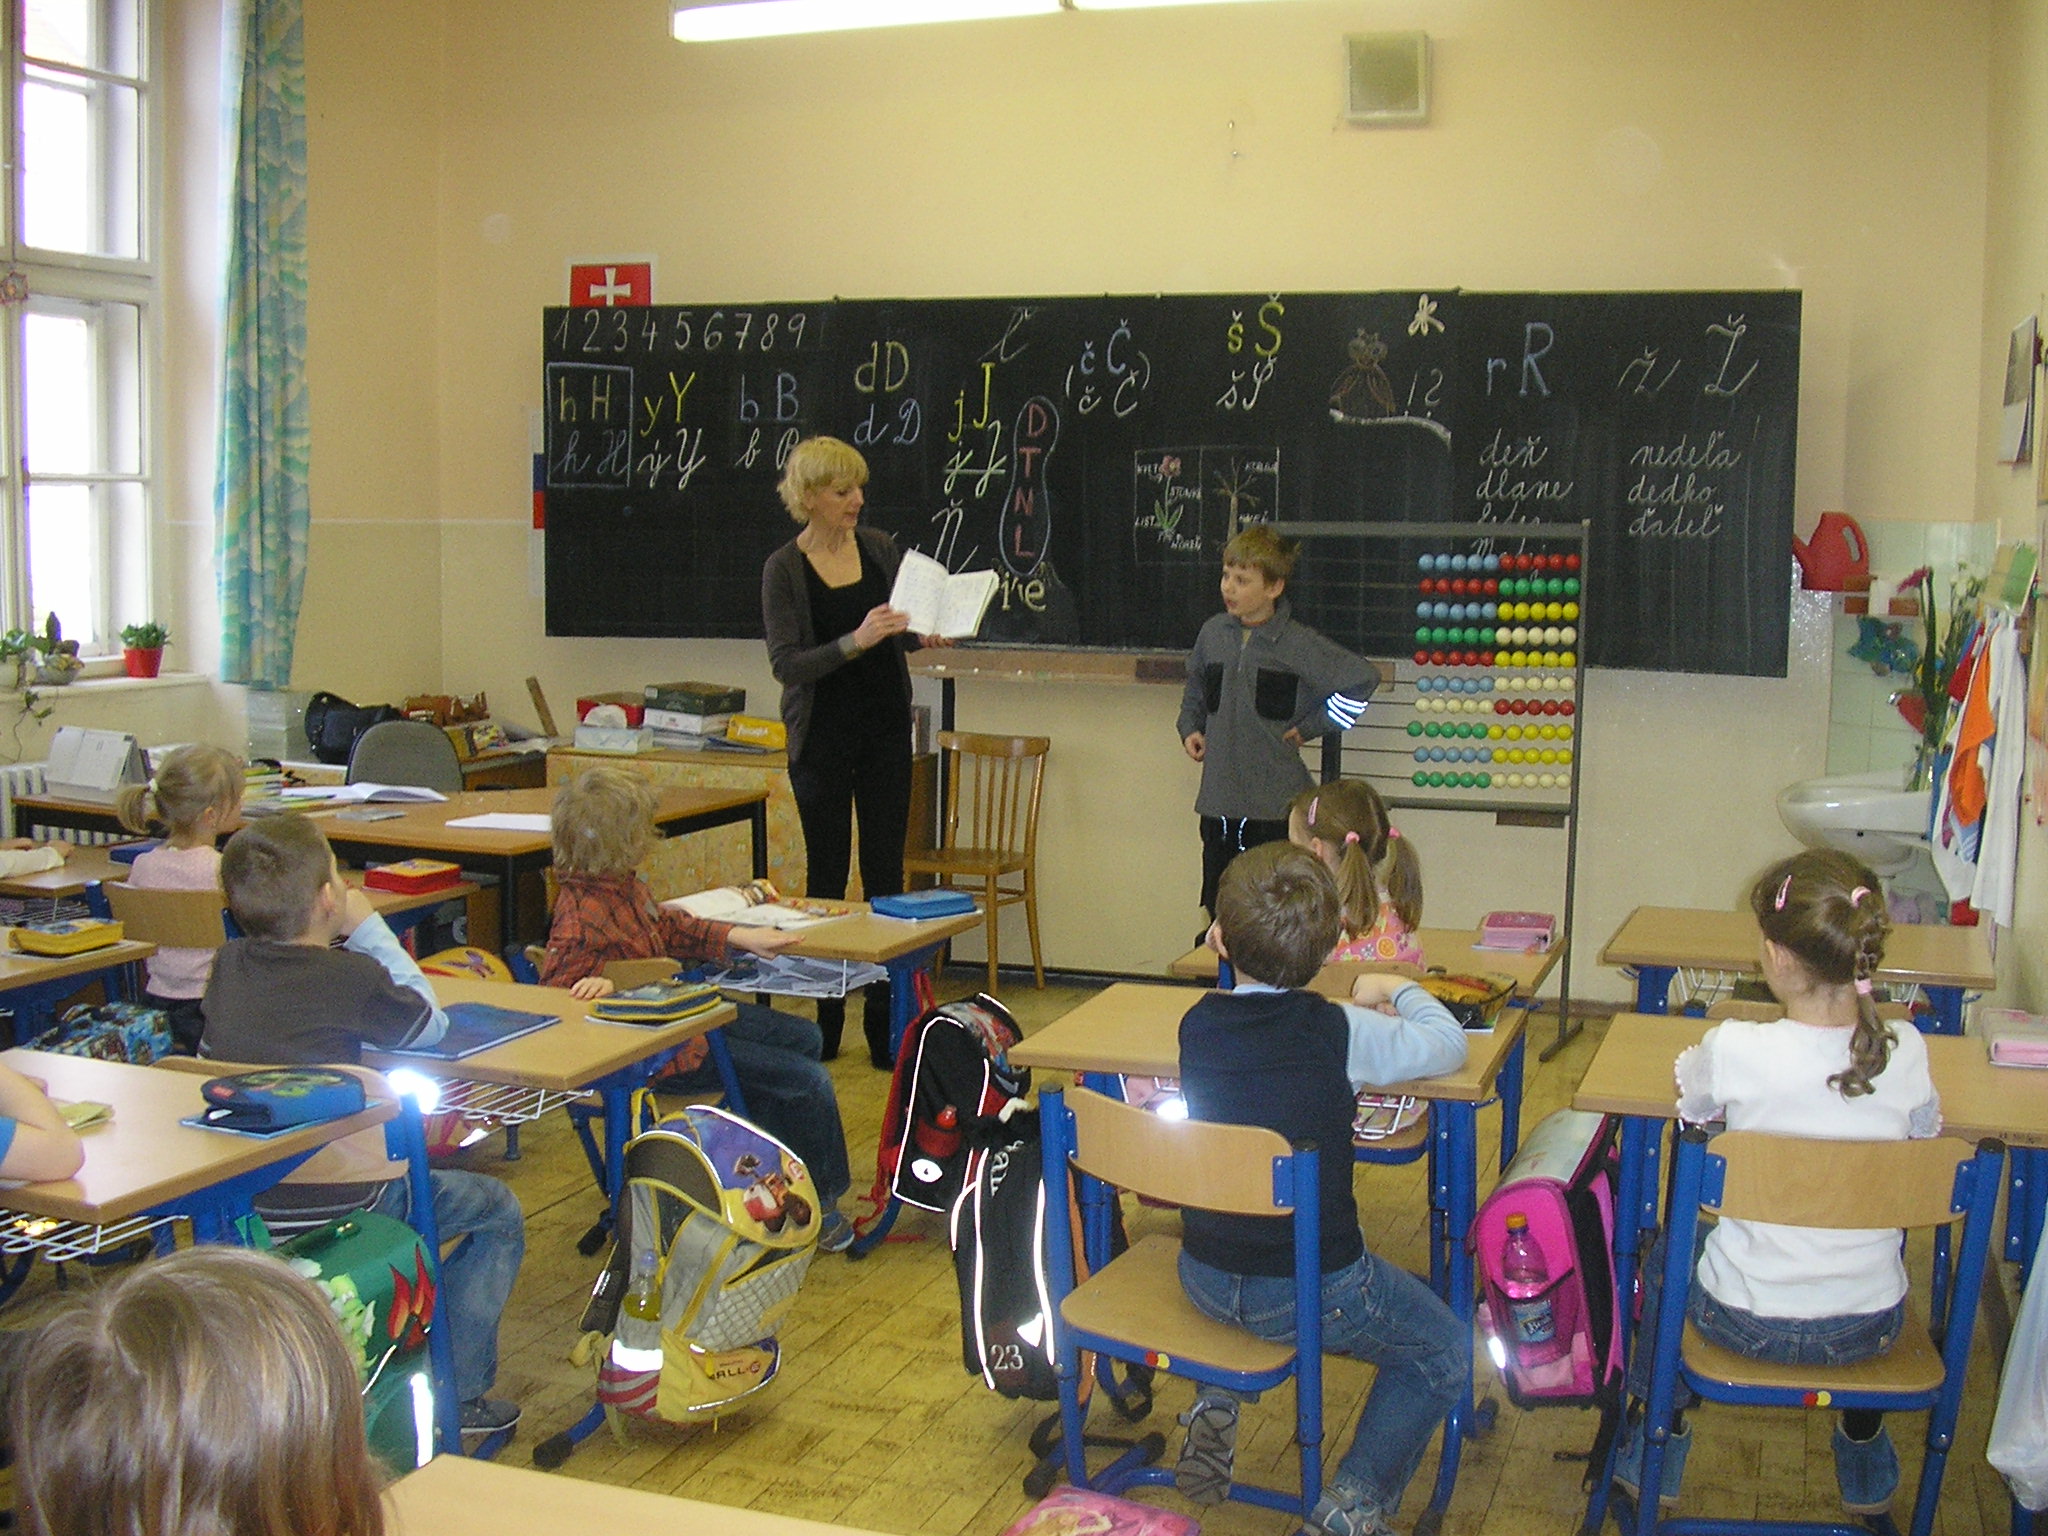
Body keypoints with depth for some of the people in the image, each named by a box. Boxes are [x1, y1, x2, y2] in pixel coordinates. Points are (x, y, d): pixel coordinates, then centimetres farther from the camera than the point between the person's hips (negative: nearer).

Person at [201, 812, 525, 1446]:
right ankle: (457, 1396, 12)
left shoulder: (228, 965, 0)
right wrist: (369, 928, 3)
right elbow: (430, 1023, 0)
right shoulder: (347, 976, -19)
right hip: (334, 1208, -7)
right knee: (499, 1215, 14)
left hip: (240, 1199, 7)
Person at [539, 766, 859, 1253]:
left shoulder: (623, 884, 2)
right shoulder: (583, 917, -29)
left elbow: (669, 926, 16)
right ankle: (820, 1206, 14)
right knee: (807, 1082, -9)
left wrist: (738, 938, 11)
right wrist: (600, 984, -49)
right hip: (665, 1049, -11)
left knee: (803, 1038, 22)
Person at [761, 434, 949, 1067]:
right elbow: (786, 663, -15)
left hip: (885, 729, 3)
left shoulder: (880, 547, 4)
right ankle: (826, 1019, 17)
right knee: (828, 874, 5)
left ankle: (884, 1025, 8)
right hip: (822, 735, -3)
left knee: (885, 873, 2)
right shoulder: (784, 568, -7)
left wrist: (922, 634, -6)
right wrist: (855, 641, -27)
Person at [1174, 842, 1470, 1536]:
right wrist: (1399, 991, 17)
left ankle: (1216, 1408, 24)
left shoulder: (1196, 1024, -5)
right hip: (1308, 1292, -4)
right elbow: (1448, 1042, -1)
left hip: (1204, 1277, 5)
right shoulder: (1339, 1031, -17)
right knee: (1444, 1349, 20)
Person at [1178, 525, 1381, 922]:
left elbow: (1363, 678, -9)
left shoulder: (1298, 644, -8)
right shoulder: (1212, 633, 7)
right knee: (1219, 908, 10)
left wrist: (1310, 727, -6)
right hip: (1218, 800, 5)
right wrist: (1190, 729, 9)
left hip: (1277, 804, -5)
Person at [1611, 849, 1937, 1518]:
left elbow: (1691, 1099, -1)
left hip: (1749, 1324, -3)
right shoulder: (1906, 1050, -15)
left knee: (1665, 1254, 30)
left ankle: (1663, 1435, 40)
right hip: (1871, 1328, 3)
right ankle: (1864, 1447, 47)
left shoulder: (1736, 1049, -24)